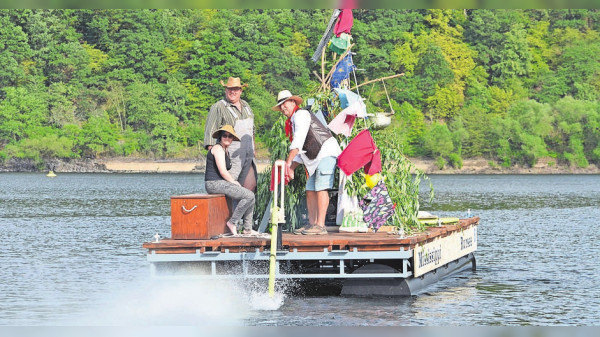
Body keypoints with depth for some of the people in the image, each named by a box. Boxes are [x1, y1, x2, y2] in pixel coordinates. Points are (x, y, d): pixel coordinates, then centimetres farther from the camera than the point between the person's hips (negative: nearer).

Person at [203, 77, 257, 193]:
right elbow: (210, 130, -8)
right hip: (231, 155, -7)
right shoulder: (218, 107, -5)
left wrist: (253, 147, 27)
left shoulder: (245, 105, 18)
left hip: (248, 155, 7)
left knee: (250, 185, 2)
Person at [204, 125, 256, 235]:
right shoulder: (218, 148, -12)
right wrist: (234, 182, -7)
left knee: (250, 196, 11)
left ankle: (247, 229, 9)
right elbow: (223, 171, -18)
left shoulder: (226, 150, 20)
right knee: (249, 196, -15)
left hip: (222, 183, 10)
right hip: (214, 183, -10)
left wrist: (234, 181, 8)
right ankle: (232, 222, -10)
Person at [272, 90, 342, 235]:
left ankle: (320, 226, -20)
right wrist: (291, 168, 16)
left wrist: (288, 162, -22)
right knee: (310, 190, 5)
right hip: (317, 158, 10)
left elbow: (298, 142, -20)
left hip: (327, 151, -10)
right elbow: (301, 151, 26)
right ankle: (312, 224, 6)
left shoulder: (301, 115, -8)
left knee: (321, 188, -16)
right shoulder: (293, 122, 23)